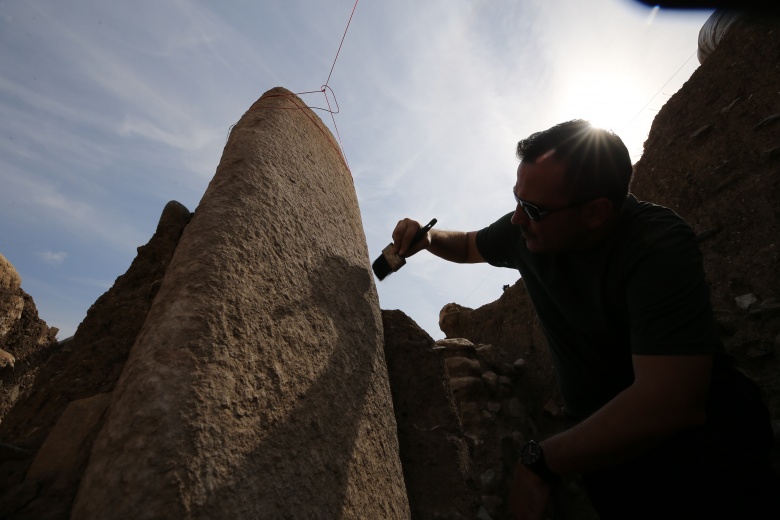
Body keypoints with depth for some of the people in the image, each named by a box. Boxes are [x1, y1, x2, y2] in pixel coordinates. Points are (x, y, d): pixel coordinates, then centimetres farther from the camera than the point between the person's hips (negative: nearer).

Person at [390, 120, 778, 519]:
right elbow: (470, 246, 15)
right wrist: (427, 238, -6)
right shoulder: (527, 227, -6)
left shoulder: (657, 247, -25)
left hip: (698, 425, -4)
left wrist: (541, 460, -26)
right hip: (600, 428, 5)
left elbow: (671, 402, -32)